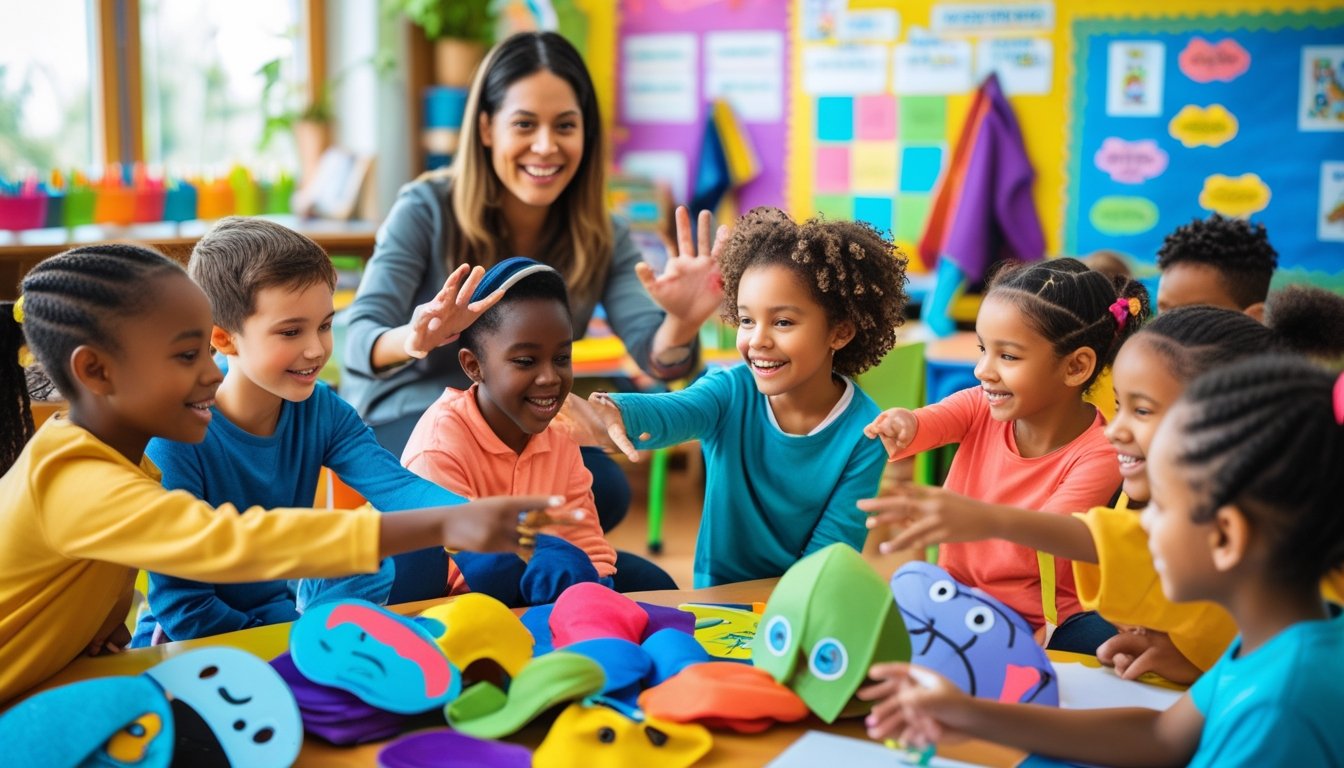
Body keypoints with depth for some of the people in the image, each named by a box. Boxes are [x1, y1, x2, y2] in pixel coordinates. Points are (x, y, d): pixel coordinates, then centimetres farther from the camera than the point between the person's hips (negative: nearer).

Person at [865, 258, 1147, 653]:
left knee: (1099, 634, -30)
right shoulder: (980, 409, -3)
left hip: (1042, 627, -3)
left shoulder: (1100, 453, -14)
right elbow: (934, 421, -23)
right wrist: (902, 427, -48)